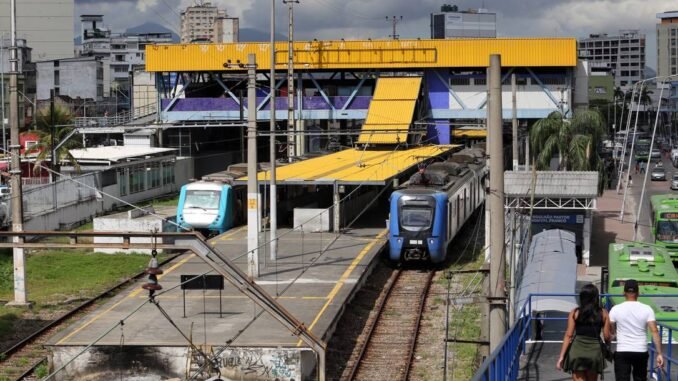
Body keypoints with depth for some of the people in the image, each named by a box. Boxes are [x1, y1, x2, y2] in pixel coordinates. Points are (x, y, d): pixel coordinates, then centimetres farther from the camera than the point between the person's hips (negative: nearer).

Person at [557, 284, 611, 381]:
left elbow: (568, 335, -4)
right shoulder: (603, 313, 1)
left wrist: (561, 356, -2)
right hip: (595, 350, 1)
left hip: (577, 350, -1)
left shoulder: (575, 313, -1)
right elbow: (607, 336, 0)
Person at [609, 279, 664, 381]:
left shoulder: (616, 309, -4)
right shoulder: (647, 309, -4)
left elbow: (610, 331, 2)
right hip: (641, 352, 2)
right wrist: (659, 354, -9)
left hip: (622, 352, -2)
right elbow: (654, 332, -10)